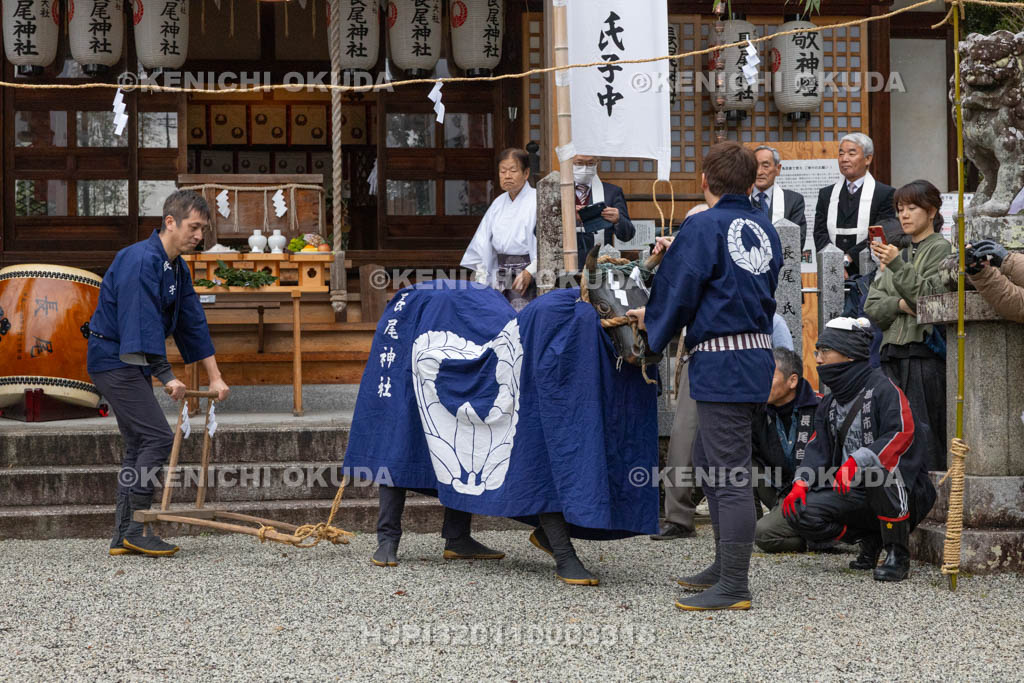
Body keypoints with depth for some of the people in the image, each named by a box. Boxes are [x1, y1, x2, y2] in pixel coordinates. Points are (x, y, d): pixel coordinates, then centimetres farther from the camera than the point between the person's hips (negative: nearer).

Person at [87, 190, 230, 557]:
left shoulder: (177, 268, 11)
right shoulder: (140, 260, -21)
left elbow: (193, 323, 13)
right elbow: (143, 324, -27)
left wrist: (214, 377, 11)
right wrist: (166, 376, -29)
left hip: (132, 364, 10)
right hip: (114, 359, -10)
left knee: (139, 445, 10)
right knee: (158, 437, -14)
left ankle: (123, 537, 13)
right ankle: (134, 529, -10)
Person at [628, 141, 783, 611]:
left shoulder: (704, 227, -11)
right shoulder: (764, 229, 12)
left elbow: (677, 294, -9)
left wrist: (651, 321, 13)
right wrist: (678, 253, 28)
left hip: (722, 362, -9)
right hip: (758, 353, 9)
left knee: (730, 474, -6)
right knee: (707, 461, 21)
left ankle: (733, 587, -3)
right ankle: (724, 566, 29)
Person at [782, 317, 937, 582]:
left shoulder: (883, 389, -10)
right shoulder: (829, 404, 15)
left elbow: (901, 433, -25)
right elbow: (818, 448, 8)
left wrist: (858, 460, -37)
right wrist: (801, 483, -11)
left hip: (903, 495, -7)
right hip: (857, 495, 7)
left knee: (878, 466, -40)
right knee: (798, 512, -15)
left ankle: (898, 554, -26)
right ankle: (870, 539, 6)